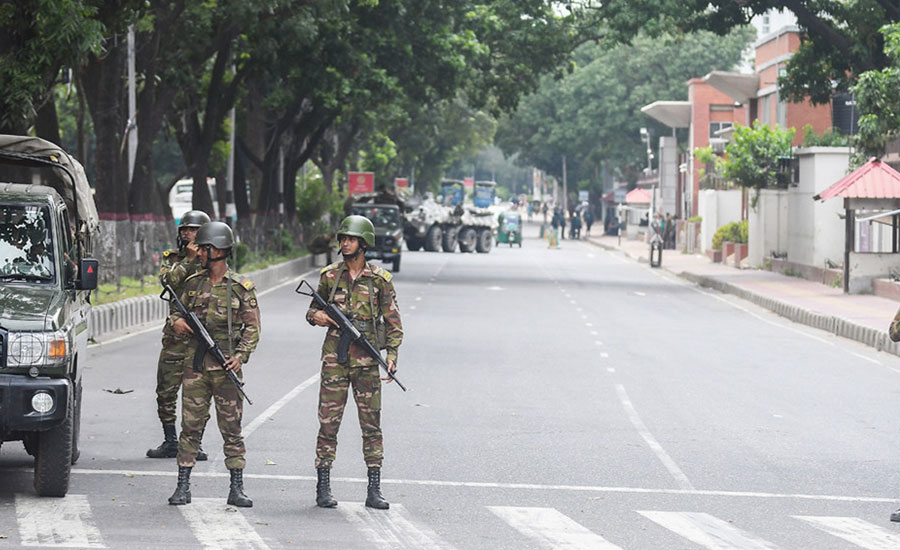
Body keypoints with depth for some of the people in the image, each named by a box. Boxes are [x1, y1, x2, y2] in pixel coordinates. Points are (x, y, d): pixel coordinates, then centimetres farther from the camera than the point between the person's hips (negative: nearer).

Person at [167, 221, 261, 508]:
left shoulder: (242, 287, 0)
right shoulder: (193, 283, 9)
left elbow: (252, 327, 0)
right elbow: (178, 314, 18)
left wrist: (241, 355, -14)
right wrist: (176, 322, -6)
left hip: (227, 366, -3)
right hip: (195, 365, 3)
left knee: (231, 428, 1)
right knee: (190, 426, 2)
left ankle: (236, 489, 6)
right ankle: (183, 487, 6)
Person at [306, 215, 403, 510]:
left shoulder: (379, 279, 2)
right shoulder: (329, 276, 7)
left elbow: (393, 321, 3)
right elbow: (312, 311, 17)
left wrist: (392, 355, -8)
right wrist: (317, 316, -8)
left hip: (366, 361, -1)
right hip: (334, 360, 1)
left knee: (371, 425, 1)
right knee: (328, 423, 0)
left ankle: (374, 490, 5)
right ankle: (323, 488, 5)